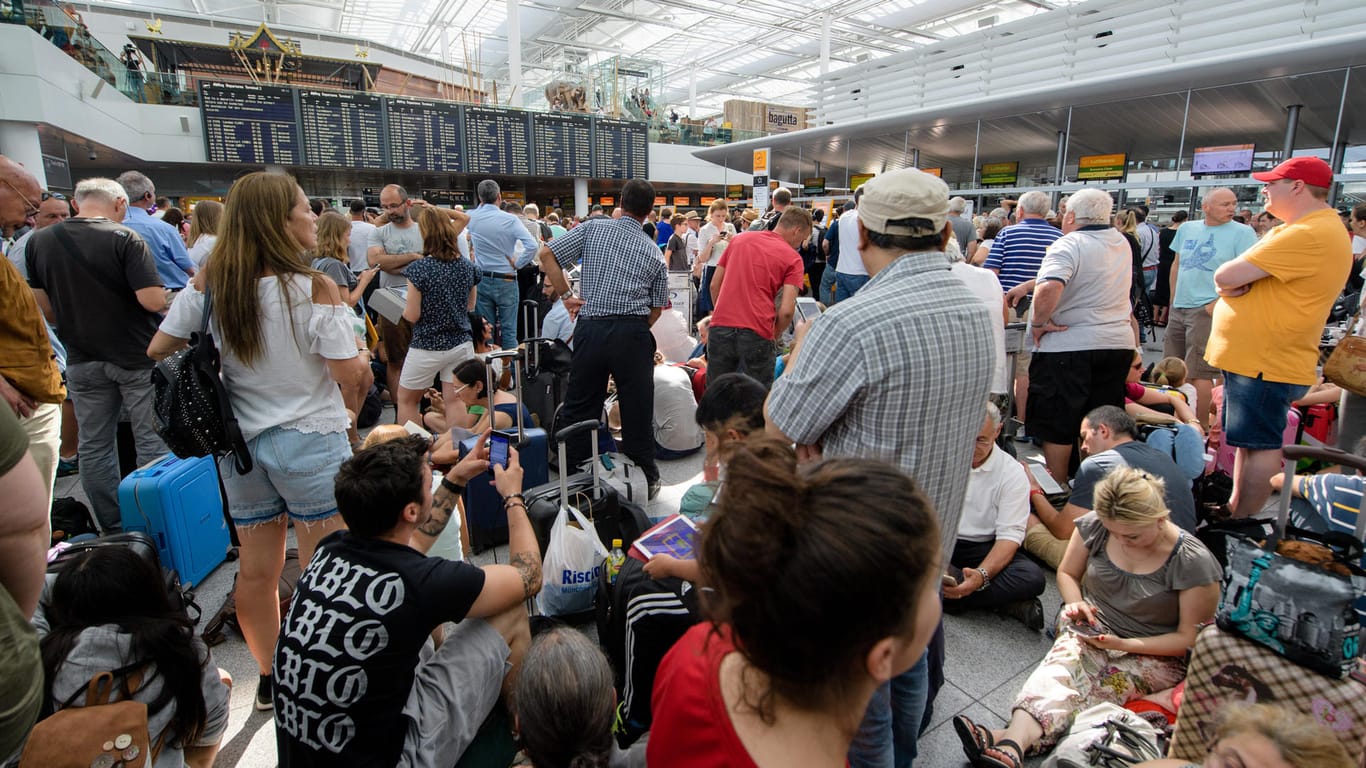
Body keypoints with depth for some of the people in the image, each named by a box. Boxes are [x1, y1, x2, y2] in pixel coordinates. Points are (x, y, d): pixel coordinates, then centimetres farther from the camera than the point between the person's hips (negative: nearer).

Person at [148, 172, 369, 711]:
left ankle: (269, 679, 35)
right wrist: (361, 354, 3)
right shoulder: (314, 290, -18)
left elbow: (157, 350, 6)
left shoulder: (207, 287, -3)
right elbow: (350, 376, -18)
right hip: (310, 443, -5)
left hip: (240, 444, 6)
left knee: (256, 570, 17)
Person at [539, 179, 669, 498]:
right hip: (633, 332, 0)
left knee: (579, 406, 12)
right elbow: (656, 309, 13)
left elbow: (547, 254, 0)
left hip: (591, 328, 0)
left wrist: (566, 295, 6)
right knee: (637, 410, 9)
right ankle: (646, 479, 20)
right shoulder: (654, 253, 11)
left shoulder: (592, 229, 6)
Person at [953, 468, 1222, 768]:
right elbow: (1067, 573, 12)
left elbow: (1190, 638, -8)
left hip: (1155, 653, -2)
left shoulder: (1193, 563, -15)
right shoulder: (1094, 526, -6)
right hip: (1091, 627, 2)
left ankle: (1010, 740, -53)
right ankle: (1016, 740, -57)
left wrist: (1123, 644, -21)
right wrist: (1076, 603, -10)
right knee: (1067, 656, -35)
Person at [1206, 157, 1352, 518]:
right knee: (1248, 442, 17)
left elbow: (1224, 277, -24)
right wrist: (1237, 279, -8)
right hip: (1251, 358, 11)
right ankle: (1235, 510, 28)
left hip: (1266, 364, -11)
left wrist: (1229, 279, -2)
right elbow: (1227, 278, 13)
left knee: (1260, 445, -3)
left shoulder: (1308, 235, -19)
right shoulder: (1300, 230, 18)